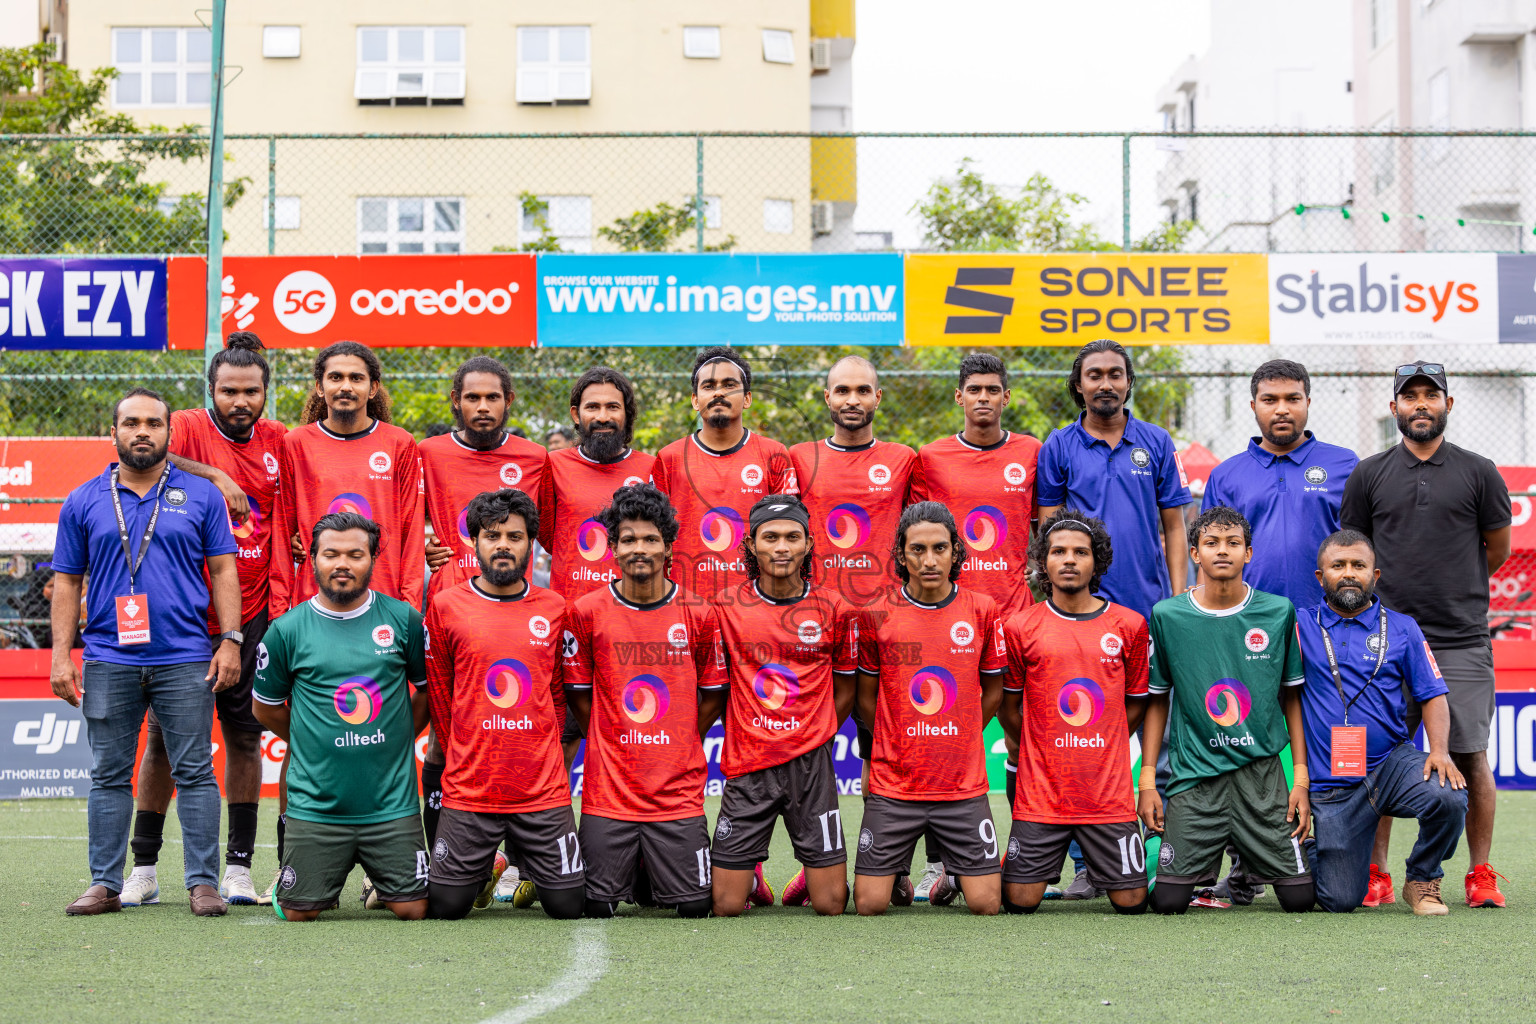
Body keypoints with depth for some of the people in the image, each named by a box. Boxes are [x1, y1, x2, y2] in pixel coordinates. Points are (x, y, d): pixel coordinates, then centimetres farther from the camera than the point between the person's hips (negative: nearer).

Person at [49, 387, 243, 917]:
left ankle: (203, 882, 3)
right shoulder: (84, 502, 9)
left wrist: (231, 640, -3)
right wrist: (60, 654, 2)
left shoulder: (201, 496, 7)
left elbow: (223, 570, 7)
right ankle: (105, 884, 10)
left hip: (186, 659, -1)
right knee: (109, 776, 5)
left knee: (194, 773, -1)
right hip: (108, 660, 1)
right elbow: (66, 581, 10)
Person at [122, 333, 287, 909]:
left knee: (245, 736, 4)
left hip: (251, 618, 3)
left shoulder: (279, 443, 6)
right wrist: (212, 474, -27)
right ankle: (144, 868, 10)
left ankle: (238, 867, 10)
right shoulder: (189, 428, -5)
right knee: (164, 736, 2)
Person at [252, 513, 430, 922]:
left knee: (412, 910, -4)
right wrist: (314, 742, 12)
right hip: (316, 805, 0)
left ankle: (380, 877, 29)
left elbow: (429, 689, 14)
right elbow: (266, 708, 13)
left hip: (392, 803, 0)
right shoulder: (286, 630, -1)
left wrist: (397, 739, 8)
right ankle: (330, 872, 31)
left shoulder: (403, 619, 1)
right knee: (299, 913, -2)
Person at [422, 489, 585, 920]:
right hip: (469, 789, -1)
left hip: (544, 790, 1)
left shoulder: (554, 608, 6)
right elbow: (438, 692, 8)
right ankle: (486, 865, 31)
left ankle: (529, 863, 33)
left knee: (568, 905, 1)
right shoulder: (446, 606, 0)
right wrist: (466, 759, 8)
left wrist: (541, 757, 10)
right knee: (446, 906, -1)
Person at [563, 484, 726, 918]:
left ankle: (659, 866, 29)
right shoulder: (587, 612, -1)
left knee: (694, 907, -1)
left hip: (679, 793, 0)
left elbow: (712, 696, 10)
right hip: (608, 791, 0)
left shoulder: (698, 615, 0)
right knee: (599, 907, -1)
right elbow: (579, 694, 8)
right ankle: (630, 864, 30)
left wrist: (678, 751, 9)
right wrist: (612, 750, 7)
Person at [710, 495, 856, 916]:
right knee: (725, 907, -2)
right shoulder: (726, 608, 0)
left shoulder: (834, 610, 1)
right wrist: (746, 739, 6)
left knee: (830, 905, -2)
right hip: (747, 767, 0)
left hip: (810, 765, 0)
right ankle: (751, 876, 31)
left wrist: (813, 741, 5)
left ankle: (810, 878, 32)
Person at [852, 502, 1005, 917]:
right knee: (869, 905, -4)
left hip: (964, 787, 1)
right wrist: (895, 750, 11)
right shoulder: (876, 616, -3)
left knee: (986, 904, -4)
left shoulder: (982, 611, 0)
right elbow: (866, 697, 8)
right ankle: (896, 873, 28)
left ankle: (954, 874, 28)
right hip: (892, 785, -1)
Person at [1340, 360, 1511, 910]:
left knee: (1471, 759, 0)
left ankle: (1481, 874, 9)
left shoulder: (1478, 472, 5)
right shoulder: (1368, 476, 8)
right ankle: (1377, 876, 8)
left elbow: (1497, 549, 13)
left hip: (1463, 642, -1)